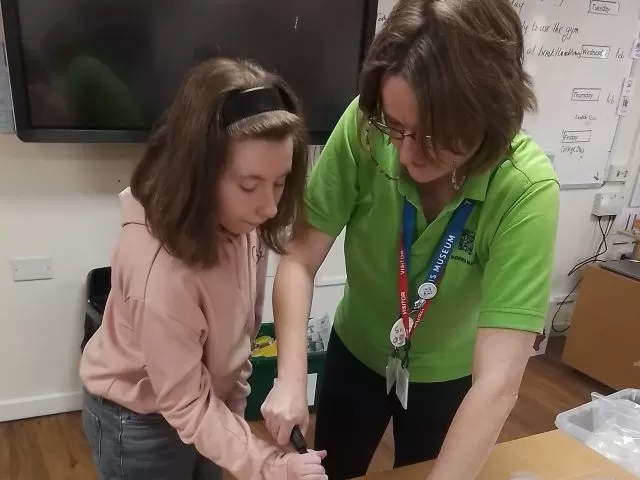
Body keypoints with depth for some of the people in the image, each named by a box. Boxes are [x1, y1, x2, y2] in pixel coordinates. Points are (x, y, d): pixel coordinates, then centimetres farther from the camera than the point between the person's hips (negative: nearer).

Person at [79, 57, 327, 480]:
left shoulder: (236, 217, -17)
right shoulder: (160, 270, -39)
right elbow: (185, 404, -27)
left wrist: (237, 397, 4)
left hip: (210, 397, 6)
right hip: (140, 421, -6)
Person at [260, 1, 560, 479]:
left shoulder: (526, 189, -33)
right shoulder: (364, 128, -28)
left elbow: (498, 381, -35)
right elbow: (300, 259, -22)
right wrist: (291, 378, -32)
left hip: (447, 378, -1)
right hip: (355, 353, 2)